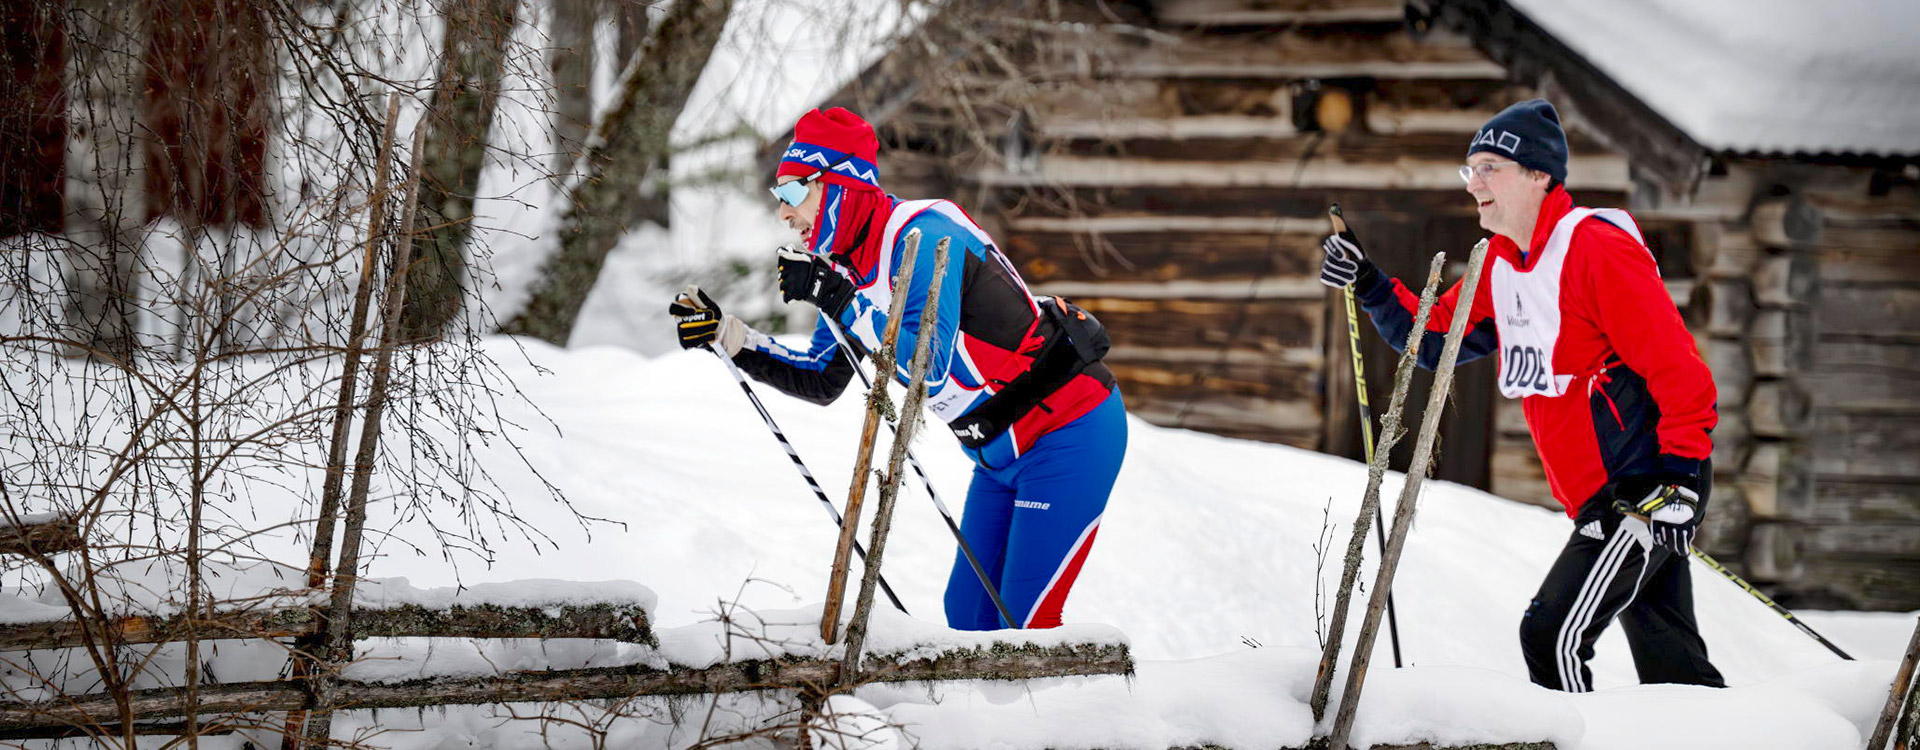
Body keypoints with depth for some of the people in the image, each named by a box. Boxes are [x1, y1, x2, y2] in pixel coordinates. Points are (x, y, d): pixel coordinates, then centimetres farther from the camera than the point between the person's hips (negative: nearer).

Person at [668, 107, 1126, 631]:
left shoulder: (923, 235, -22)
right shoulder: (847, 268, 6)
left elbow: (930, 367, -32)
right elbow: (822, 380, 15)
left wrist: (836, 299, -32)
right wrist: (727, 335, 6)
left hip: (1068, 434, -9)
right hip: (1003, 452, 9)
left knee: (1025, 624, -13)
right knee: (967, 615, 8)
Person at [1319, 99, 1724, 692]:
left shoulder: (1595, 249, -17)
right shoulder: (1502, 266, 10)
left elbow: (1678, 368, -19)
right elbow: (1436, 337, 17)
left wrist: (1680, 473, -24)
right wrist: (1370, 287, 2)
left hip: (1655, 489, -9)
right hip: (1601, 500, 9)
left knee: (1553, 636, -15)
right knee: (1671, 668, 11)